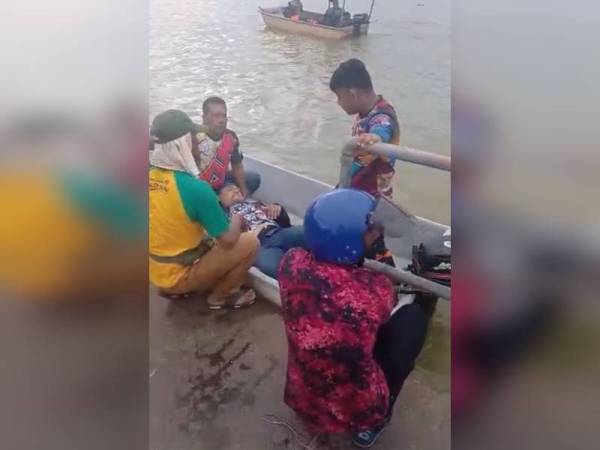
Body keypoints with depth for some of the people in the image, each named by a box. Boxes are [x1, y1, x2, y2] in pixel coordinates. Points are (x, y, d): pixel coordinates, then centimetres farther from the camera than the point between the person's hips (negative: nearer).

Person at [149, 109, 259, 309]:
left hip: (155, 274, 7)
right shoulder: (196, 188, -27)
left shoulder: (150, 177, -5)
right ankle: (219, 296, 12)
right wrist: (237, 219, 3)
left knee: (208, 237, 27)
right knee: (250, 242, -5)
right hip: (177, 276, -7)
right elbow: (228, 240, -18)